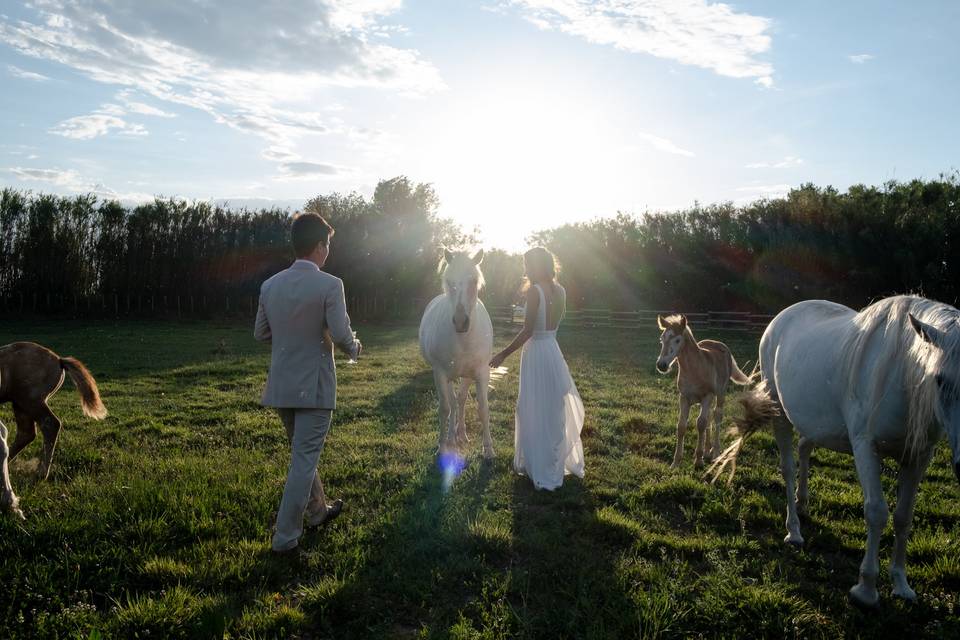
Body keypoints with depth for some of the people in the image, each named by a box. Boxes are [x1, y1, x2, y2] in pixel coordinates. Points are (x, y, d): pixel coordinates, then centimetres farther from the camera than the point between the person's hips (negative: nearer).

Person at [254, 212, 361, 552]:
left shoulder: (270, 285, 3)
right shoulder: (329, 285, -15)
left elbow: (260, 333, 9)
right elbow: (341, 334, -18)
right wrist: (354, 348, 4)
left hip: (280, 386, 6)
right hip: (314, 386, -6)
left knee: (302, 453, 23)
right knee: (304, 459, 3)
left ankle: (317, 510, 40)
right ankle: (285, 535, 9)